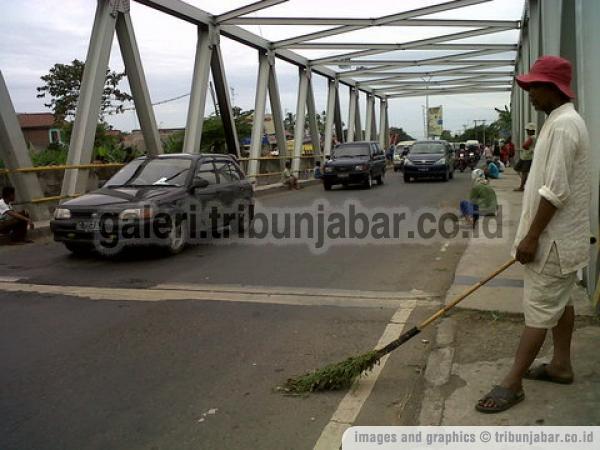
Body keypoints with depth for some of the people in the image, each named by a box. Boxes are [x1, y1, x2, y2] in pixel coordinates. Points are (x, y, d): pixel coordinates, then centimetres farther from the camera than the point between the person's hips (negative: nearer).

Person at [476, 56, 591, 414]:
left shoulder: (563, 125, -20)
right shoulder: (562, 121, 14)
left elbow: (555, 192, -25)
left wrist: (531, 237, -21)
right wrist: (533, 234, 22)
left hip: (555, 239, -11)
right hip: (560, 235, 11)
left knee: (540, 310, -5)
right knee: (559, 302, 18)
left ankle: (512, 384, 1)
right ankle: (561, 364, 32)